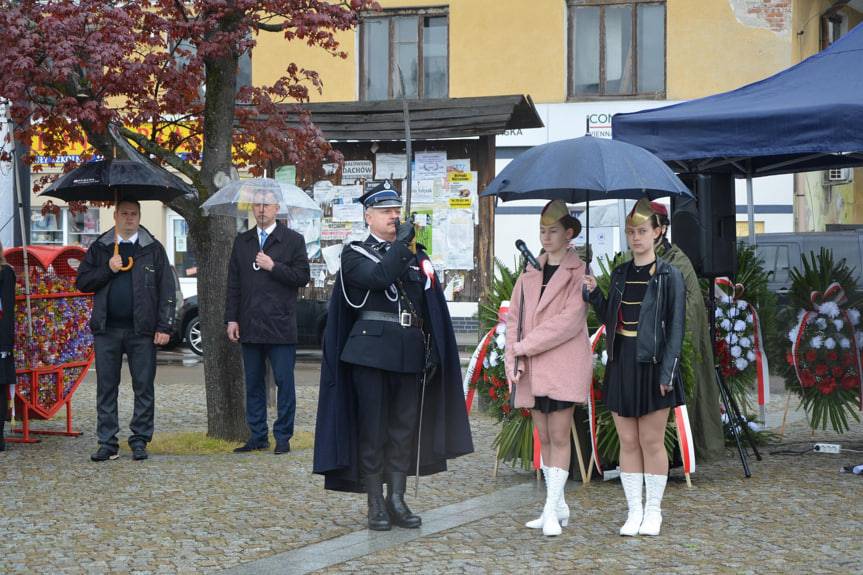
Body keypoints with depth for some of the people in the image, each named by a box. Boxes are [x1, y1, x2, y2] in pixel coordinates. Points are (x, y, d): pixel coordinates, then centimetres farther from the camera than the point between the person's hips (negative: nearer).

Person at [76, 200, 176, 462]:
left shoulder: (153, 249, 7)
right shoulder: (100, 248, 12)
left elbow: (167, 290, 2)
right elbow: (82, 282, 6)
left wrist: (164, 326, -6)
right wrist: (107, 269, -9)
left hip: (141, 331, -1)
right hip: (107, 329, 2)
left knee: (144, 388, 0)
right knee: (106, 387, 3)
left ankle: (140, 441, 8)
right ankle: (107, 443, 9)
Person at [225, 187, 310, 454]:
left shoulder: (293, 240, 2)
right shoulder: (242, 241, 13)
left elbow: (302, 277, -5)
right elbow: (233, 283, 12)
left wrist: (273, 266, -13)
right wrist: (231, 318, 5)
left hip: (280, 326, -4)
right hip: (249, 326, 4)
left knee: (284, 383, -2)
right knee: (253, 384, 9)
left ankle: (283, 437, 6)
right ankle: (257, 436, 16)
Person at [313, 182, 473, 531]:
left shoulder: (416, 256, 15)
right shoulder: (355, 254, 1)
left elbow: (431, 309, 14)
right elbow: (376, 277, -21)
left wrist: (433, 351, 7)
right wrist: (400, 244, -12)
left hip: (411, 354, 4)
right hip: (371, 350, -4)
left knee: (405, 430, 7)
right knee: (372, 431, 0)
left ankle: (397, 500, 15)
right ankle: (376, 506, 8)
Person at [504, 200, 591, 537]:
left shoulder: (578, 272, -4)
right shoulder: (530, 272, 14)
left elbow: (570, 320, -14)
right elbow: (514, 316, 11)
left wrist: (525, 346, -12)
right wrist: (514, 360, -2)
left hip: (563, 366, -6)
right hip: (532, 369, 6)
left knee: (559, 437, -6)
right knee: (544, 438, 9)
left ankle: (551, 511, -5)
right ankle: (559, 508, 17)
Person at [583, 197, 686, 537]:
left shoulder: (669, 276, -3)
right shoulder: (620, 274, 11)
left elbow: (676, 327, -6)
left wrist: (668, 371, -14)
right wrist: (594, 293, 1)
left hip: (652, 365, -4)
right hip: (621, 363, 4)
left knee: (652, 441, 1)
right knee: (628, 442, 5)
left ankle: (653, 511, 12)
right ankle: (634, 511, 12)